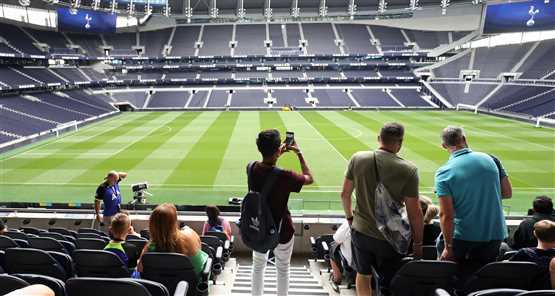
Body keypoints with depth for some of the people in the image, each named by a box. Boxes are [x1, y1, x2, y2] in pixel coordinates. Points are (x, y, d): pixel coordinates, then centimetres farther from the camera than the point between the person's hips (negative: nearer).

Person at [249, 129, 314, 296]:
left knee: (258, 266, 23)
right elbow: (310, 179, -10)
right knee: (283, 269, 17)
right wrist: (299, 154, -6)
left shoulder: (253, 169, -14)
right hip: (281, 230, -4)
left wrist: (279, 154, 11)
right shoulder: (284, 176, -28)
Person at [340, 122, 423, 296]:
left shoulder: (357, 159, -10)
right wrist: (418, 243, 2)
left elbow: (345, 194, -1)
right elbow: (414, 213, -13)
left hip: (360, 231, 3)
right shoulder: (408, 170, -17)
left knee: (363, 275, 24)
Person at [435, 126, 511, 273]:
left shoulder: (443, 173, -15)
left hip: (463, 238, -4)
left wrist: (448, 247, -10)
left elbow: (446, 215, -18)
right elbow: (507, 193, 5)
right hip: (495, 234, 4)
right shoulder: (490, 159, -3)